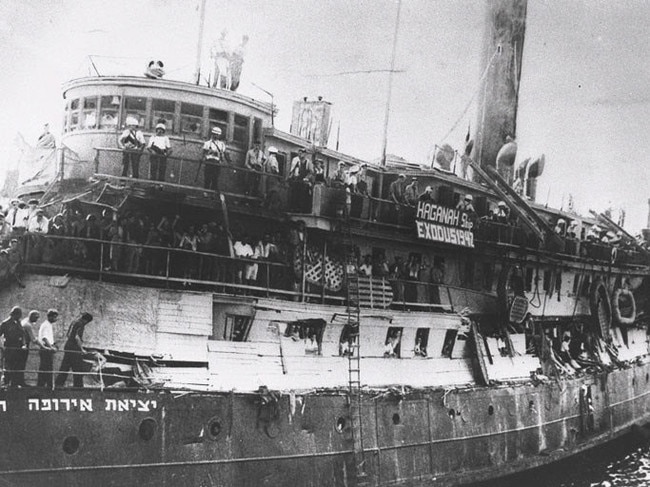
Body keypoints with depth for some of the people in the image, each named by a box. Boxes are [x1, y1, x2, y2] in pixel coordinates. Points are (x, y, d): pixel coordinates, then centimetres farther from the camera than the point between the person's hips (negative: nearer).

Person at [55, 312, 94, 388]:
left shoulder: (73, 322, 17)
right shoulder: (80, 324, -12)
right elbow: (77, 337, -22)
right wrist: (82, 349, -21)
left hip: (68, 346, 9)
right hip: (75, 348, -9)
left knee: (65, 367, 10)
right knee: (78, 369, -4)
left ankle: (59, 383, 9)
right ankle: (78, 385, -4)